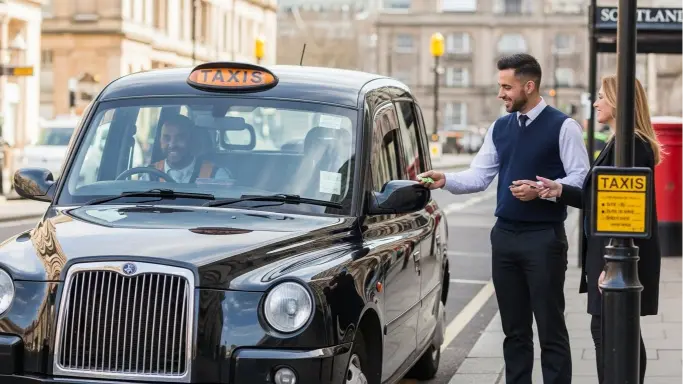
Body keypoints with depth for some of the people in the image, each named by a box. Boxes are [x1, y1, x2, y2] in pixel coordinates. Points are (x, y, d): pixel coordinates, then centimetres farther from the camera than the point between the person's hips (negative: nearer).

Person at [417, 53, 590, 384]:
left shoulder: (562, 127, -5)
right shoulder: (499, 128, 13)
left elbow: (580, 178, -9)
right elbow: (479, 176, 10)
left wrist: (540, 190, -21)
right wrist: (446, 180, -6)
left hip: (544, 237, -6)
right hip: (504, 235, 6)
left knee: (551, 328, -2)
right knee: (514, 328, 11)